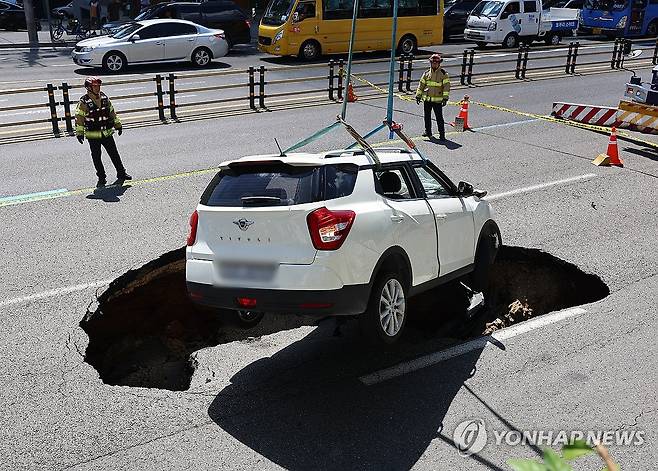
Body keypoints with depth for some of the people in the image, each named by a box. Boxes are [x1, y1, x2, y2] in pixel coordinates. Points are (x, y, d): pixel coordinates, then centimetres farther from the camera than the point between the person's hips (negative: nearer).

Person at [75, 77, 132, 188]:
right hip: (93, 136, -4)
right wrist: (79, 132, -12)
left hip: (107, 133, 4)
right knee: (96, 158, 4)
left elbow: (112, 112, 17)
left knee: (114, 154, 10)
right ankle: (101, 178, 15)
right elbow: (79, 117, -9)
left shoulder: (104, 98, 6)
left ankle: (121, 173, 23)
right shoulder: (84, 102, -10)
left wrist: (118, 125, 21)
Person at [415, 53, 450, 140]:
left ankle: (442, 133, 2)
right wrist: (418, 96, 11)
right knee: (427, 116, 12)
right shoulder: (426, 73, 8)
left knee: (439, 117, -5)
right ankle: (428, 131, 27)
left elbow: (446, 86, -5)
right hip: (427, 99, 4)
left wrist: (445, 98, -11)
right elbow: (421, 85, 14)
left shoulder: (443, 74, -2)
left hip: (437, 100, -4)